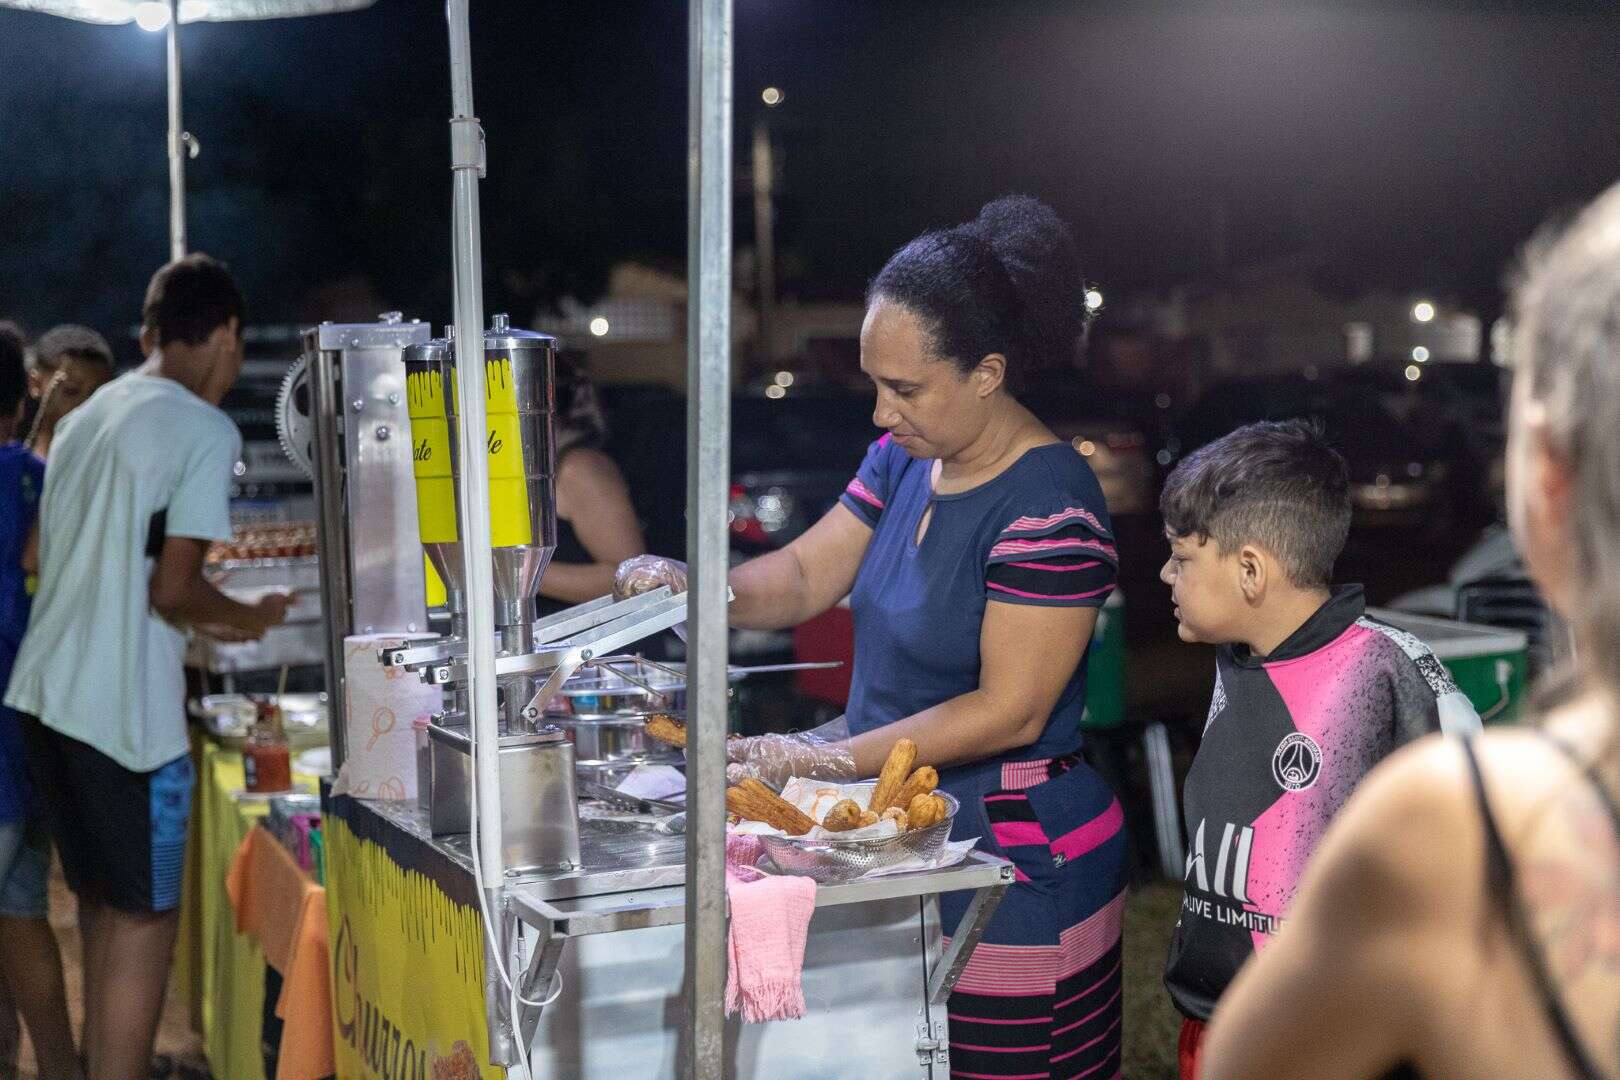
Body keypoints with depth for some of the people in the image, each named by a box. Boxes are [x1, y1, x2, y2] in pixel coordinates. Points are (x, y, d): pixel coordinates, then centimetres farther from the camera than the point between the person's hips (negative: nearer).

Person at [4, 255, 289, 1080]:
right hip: (125, 708, -8)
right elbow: (172, 588, -15)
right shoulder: (205, 431, -10)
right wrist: (249, 619, 4)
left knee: (102, 906, 18)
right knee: (145, 918, 1)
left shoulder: (83, 419, 15)